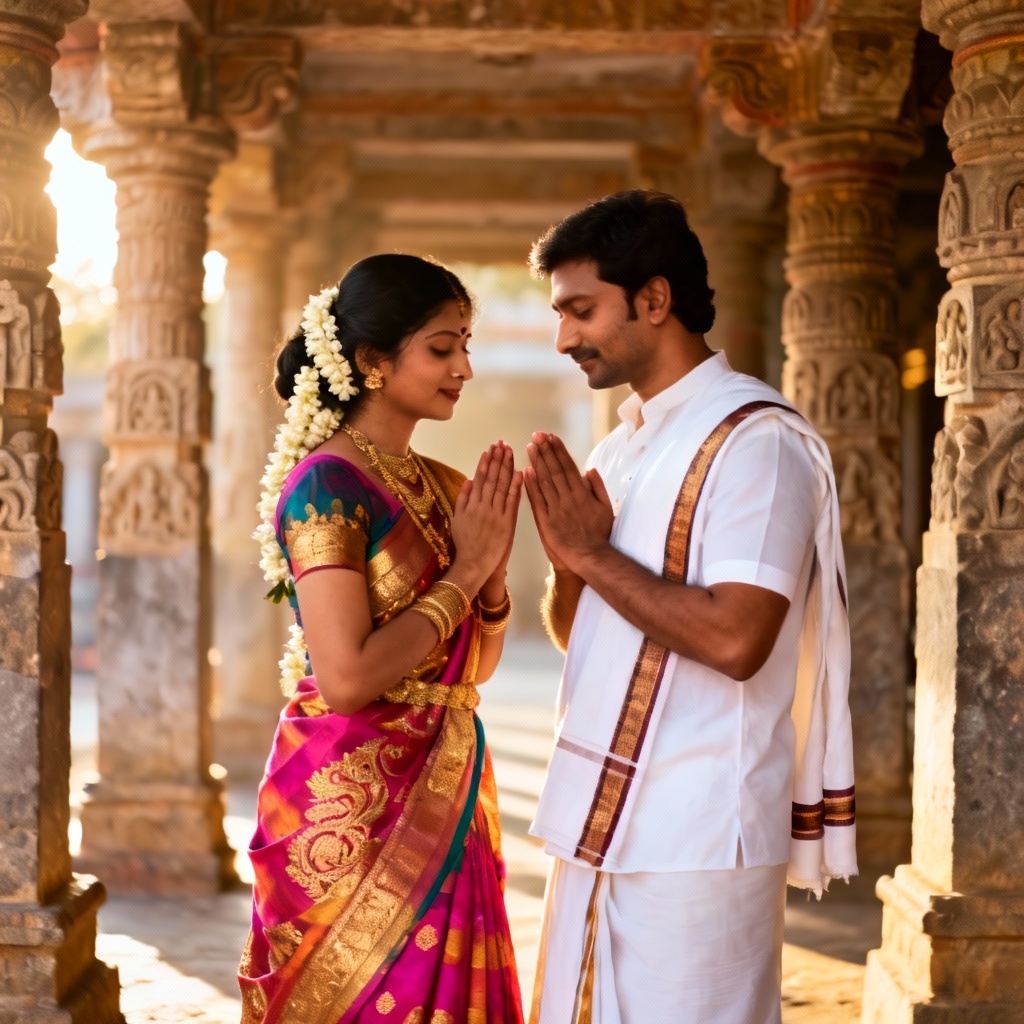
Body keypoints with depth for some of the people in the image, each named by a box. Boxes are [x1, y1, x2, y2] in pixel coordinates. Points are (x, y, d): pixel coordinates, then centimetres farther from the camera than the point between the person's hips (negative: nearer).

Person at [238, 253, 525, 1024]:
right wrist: (465, 571, -14)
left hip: (442, 790, 7)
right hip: (353, 804, -7)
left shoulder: (441, 488, 9)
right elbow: (346, 677, -22)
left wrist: (493, 568, -4)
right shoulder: (327, 484, -14)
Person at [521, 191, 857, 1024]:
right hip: (602, 821, 8)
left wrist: (593, 555, -14)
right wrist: (569, 558, -2)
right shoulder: (627, 441, 15)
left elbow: (735, 639, -23)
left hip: (696, 837, -8)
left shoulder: (756, 439, -12)